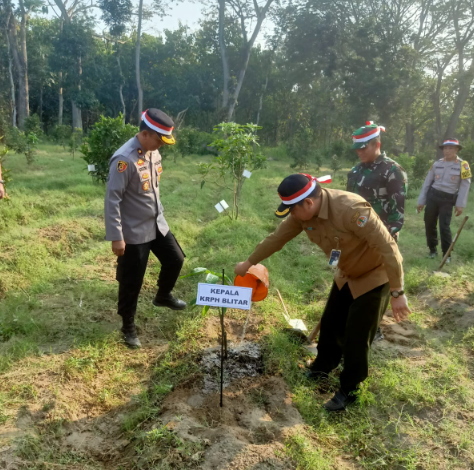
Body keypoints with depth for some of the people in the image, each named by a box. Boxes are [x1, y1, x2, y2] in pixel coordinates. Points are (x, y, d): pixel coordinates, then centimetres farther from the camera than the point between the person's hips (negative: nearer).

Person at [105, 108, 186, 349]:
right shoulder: (124, 159, -24)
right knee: (131, 282, 5)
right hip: (134, 231, -8)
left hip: (157, 224, 8)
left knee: (175, 259, 18)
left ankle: (163, 296, 45)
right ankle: (128, 326, 24)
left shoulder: (153, 153, 2)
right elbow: (112, 199, -23)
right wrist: (116, 237, -23)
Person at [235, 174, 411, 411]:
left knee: (357, 336, -1)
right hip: (347, 274, 7)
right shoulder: (304, 212, -15)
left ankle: (348, 390, 20)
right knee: (330, 325, 16)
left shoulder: (351, 209, -39)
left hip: (375, 274, -7)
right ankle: (322, 368, 41)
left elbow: (388, 248, -34)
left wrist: (397, 293, -29)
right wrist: (249, 262, 9)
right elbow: (277, 237, -1)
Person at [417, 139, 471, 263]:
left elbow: (465, 186, -4)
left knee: (444, 226, -9)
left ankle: (446, 254, 7)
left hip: (447, 200, -3)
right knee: (429, 224, 8)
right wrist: (421, 201, 5)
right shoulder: (437, 164, 4)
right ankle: (433, 249, 26)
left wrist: (460, 205, -10)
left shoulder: (463, 165, -4)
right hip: (432, 196, 3)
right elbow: (427, 182, 7)